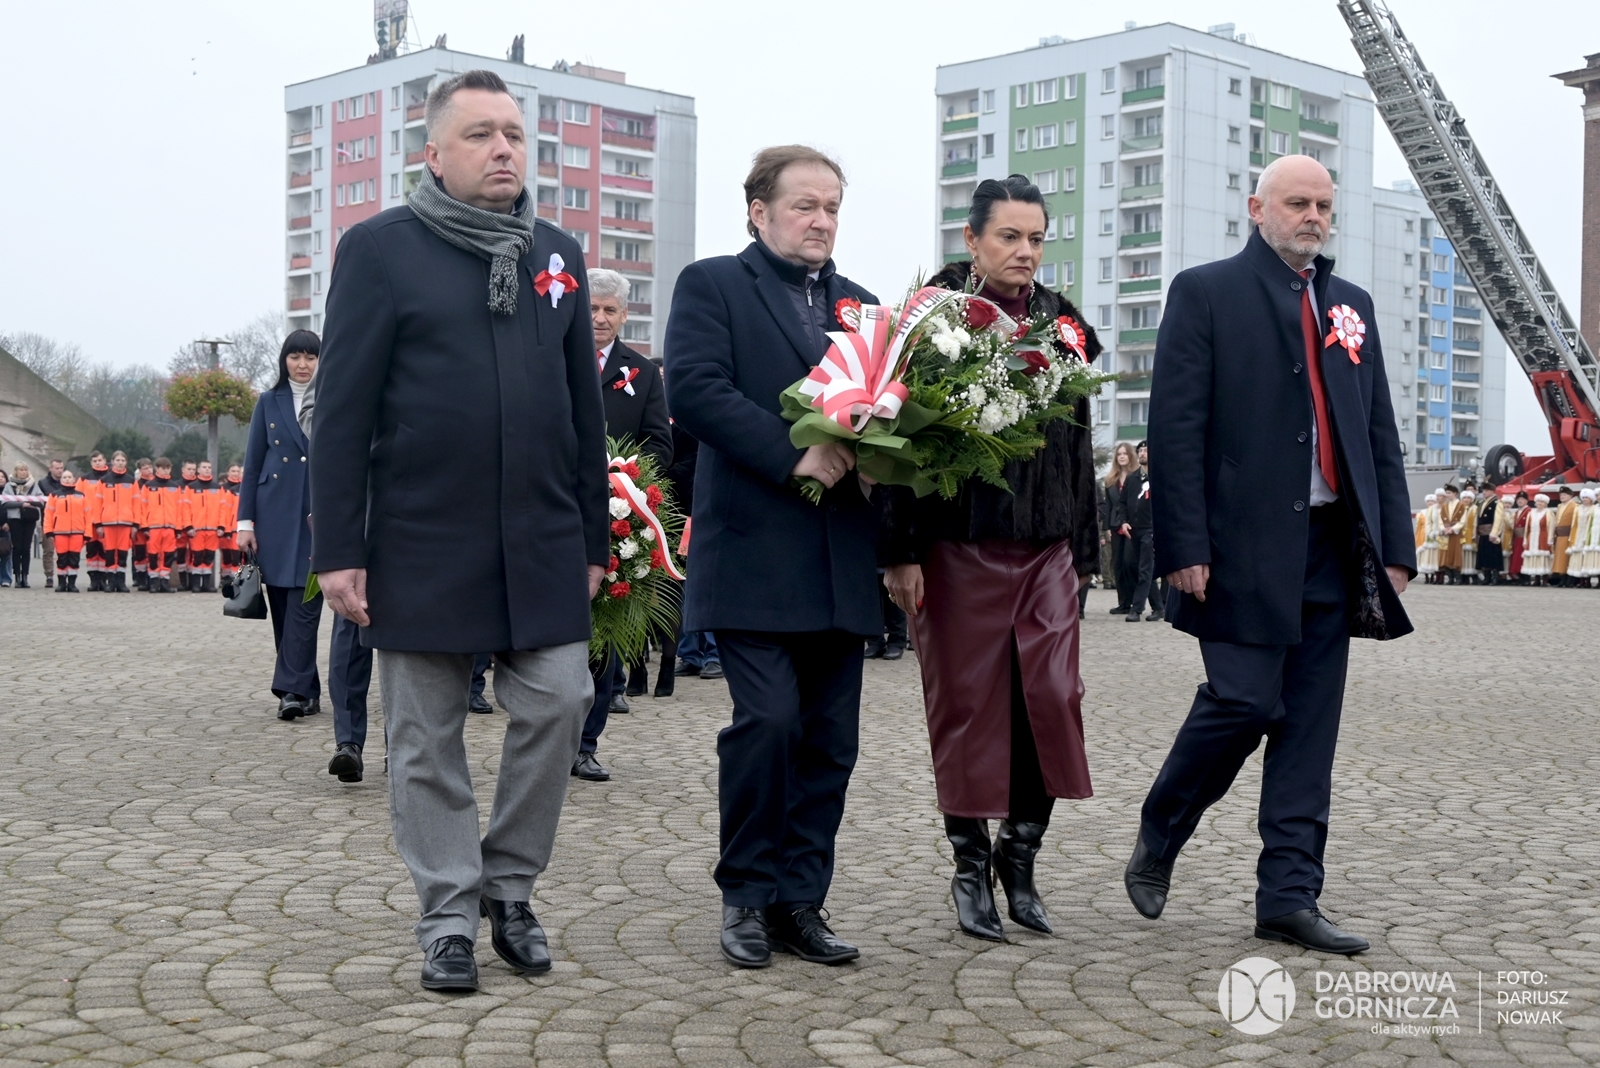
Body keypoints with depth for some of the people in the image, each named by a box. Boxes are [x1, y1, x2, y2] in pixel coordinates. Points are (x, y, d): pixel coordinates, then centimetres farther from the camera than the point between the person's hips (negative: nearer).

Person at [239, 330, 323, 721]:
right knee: (281, 604, 5)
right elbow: (252, 465, 8)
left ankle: (291, 690, -11)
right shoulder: (268, 403, 10)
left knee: (304, 603, -10)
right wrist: (245, 521, 2)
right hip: (276, 516, 2)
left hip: (318, 516, -2)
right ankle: (308, 692, 13)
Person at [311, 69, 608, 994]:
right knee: (428, 738, 5)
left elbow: (585, 407, 13)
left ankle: (511, 885, 20)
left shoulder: (559, 253, 11)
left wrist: (594, 538, 11)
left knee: (558, 706, 0)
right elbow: (345, 409, -4)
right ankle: (451, 916, 17)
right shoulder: (381, 248, -1)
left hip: (543, 543, 3)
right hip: (422, 544, -3)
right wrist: (339, 549, -9)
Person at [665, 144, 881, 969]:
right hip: (754, 553, -5)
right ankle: (747, 895, 8)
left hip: (843, 563, 5)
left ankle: (800, 900, 16)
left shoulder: (861, 305, 19)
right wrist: (794, 454, -18)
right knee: (767, 721, -10)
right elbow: (693, 390, -12)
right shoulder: (712, 285, 3)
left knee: (831, 739, 6)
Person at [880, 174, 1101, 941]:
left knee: (1053, 697, -2)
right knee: (967, 704, 2)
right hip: (961, 549, -4)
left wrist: (1083, 548, 14)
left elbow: (1078, 441, 18)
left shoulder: (1063, 324, 14)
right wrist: (904, 551, -13)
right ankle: (972, 863, 16)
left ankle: (1019, 850, 16)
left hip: (1046, 548, 4)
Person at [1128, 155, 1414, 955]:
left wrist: (1395, 545, 9)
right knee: (1243, 702, -9)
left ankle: (1290, 896, 11)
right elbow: (1176, 427, -7)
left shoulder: (1351, 305, 17)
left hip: (1334, 547, 6)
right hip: (1245, 547, -5)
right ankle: (1156, 842, 16)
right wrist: (1184, 549, -14)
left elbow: (1380, 434, 17)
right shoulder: (1207, 292, 1)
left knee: (1310, 727, 5)